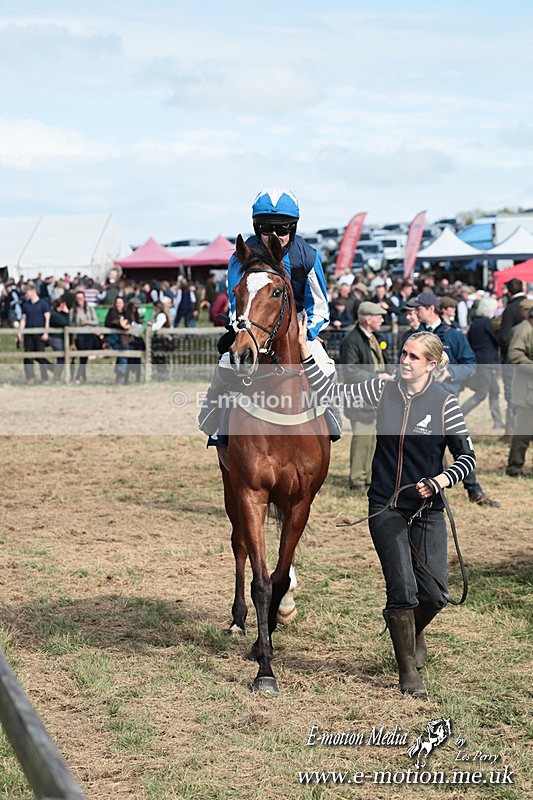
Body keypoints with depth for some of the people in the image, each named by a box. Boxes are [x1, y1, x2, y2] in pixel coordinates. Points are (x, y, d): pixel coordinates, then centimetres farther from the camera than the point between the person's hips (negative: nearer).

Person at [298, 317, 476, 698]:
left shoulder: (445, 402, -7)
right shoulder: (383, 390, -1)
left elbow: (468, 456, -3)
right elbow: (329, 392, -1)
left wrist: (442, 480, -20)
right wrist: (304, 348, -9)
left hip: (427, 509, 0)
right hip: (385, 507, 0)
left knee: (435, 593, -1)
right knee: (402, 589, -4)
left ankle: (413, 631, 35)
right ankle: (409, 670, 14)